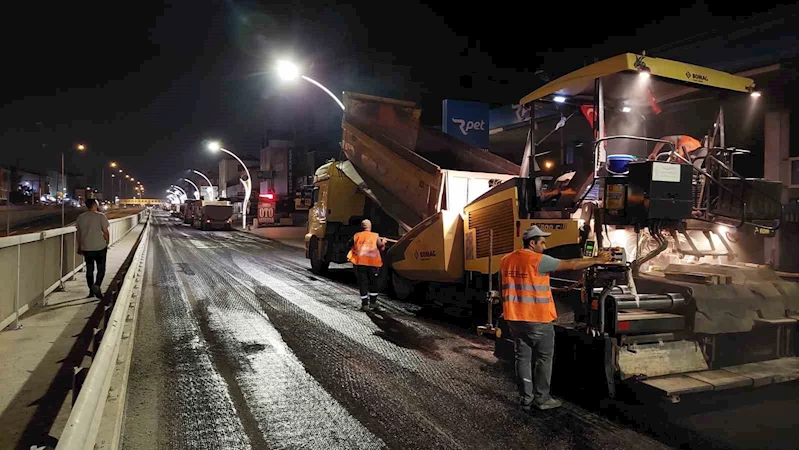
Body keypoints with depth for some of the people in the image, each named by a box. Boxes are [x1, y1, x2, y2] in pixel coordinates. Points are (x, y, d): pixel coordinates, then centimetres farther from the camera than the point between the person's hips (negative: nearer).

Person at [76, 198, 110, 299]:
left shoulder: (80, 217, 5)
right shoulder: (101, 216, -10)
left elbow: (79, 234, 10)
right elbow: (105, 231, -12)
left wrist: (79, 247, 19)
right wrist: (107, 242, 4)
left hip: (86, 248, 4)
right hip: (100, 247, -4)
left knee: (89, 269, 13)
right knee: (101, 268, 6)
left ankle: (91, 291, 18)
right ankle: (97, 285, -16)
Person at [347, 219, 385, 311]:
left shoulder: (357, 236, 6)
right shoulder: (375, 236, 1)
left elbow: (350, 245, 12)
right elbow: (381, 247, -3)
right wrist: (383, 242, 19)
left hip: (359, 262, 1)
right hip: (373, 262, 0)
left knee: (362, 283, 4)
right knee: (373, 283, 15)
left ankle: (365, 304, 1)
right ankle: (372, 302, 21)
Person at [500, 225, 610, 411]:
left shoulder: (506, 260, 7)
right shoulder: (539, 260, -13)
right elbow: (570, 264, -9)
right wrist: (597, 260, 0)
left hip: (515, 318, 6)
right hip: (538, 319, -6)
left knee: (523, 358, 10)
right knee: (544, 359, 9)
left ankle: (526, 400, 14)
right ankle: (542, 398, 15)